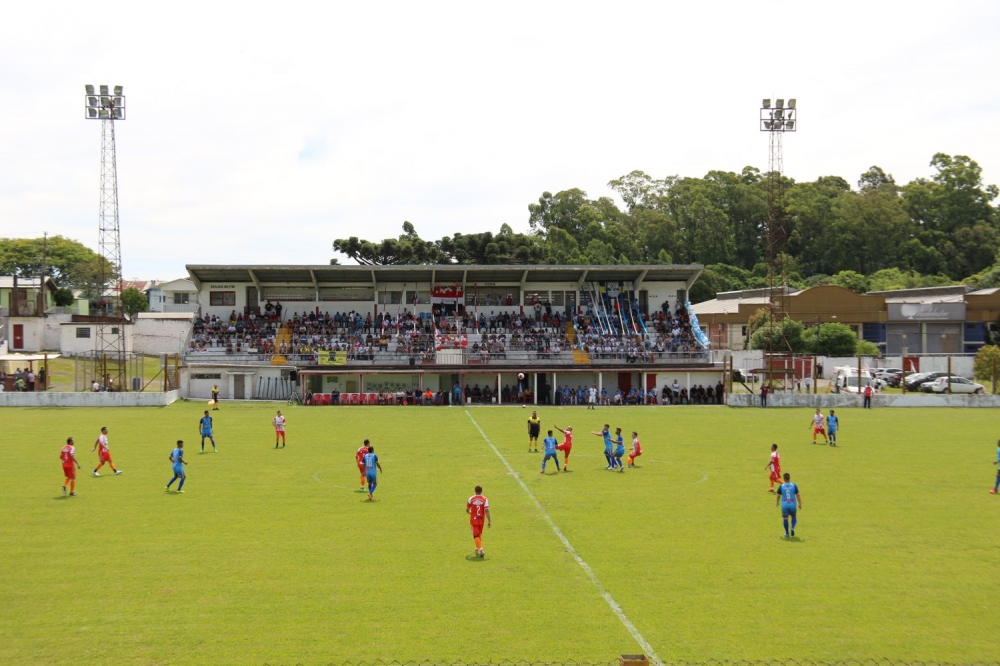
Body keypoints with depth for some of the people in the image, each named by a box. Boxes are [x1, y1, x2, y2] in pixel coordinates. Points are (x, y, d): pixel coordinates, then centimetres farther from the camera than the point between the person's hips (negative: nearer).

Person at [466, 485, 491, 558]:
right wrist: (489, 521, -10)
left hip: (473, 519, -2)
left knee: (476, 535, 0)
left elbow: (467, 510, 2)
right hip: (481, 519, 2)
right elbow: (486, 510, -15)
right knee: (480, 534, 23)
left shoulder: (471, 499, -7)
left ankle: (481, 549, -19)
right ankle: (477, 549, 34)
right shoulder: (485, 499, -9)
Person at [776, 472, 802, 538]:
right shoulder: (794, 486, -3)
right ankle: (793, 528, -4)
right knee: (794, 517, 20)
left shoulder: (781, 486, -2)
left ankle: (787, 533, 12)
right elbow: (798, 495, -2)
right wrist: (800, 504, 7)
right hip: (792, 505, 0)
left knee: (785, 518, 12)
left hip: (784, 505, 0)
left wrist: (777, 502, 26)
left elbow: (778, 496, 8)